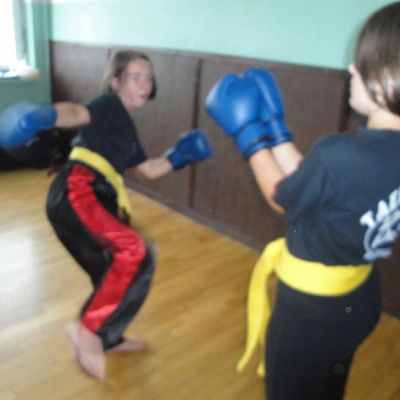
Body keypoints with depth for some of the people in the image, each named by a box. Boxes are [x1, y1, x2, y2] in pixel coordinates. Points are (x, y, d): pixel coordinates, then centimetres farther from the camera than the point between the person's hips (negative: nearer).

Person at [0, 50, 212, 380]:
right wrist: (46, 115, -41)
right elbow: (78, 114, -21)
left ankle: (109, 338, 40)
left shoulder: (126, 128, 26)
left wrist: (178, 157, 23)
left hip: (97, 202, 9)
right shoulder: (110, 106, 2)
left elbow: (148, 170, 33)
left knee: (115, 272, 18)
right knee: (134, 253, -27)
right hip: (75, 194, -9)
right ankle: (87, 328, -15)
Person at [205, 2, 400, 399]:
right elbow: (306, 182, 0)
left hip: (311, 310, -7)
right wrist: (273, 126, 3)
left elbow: (282, 198, -13)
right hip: (357, 301, 8)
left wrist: (248, 132, -5)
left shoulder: (339, 154, -34)